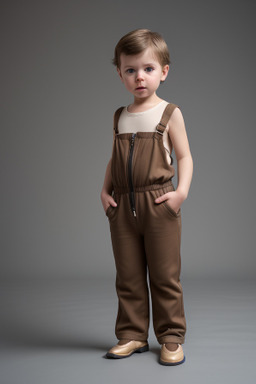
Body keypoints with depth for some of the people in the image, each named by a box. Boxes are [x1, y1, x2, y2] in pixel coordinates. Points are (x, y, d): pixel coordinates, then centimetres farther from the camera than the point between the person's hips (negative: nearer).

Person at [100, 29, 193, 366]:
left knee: (165, 276, 4)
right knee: (128, 277, 10)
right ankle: (132, 335, 23)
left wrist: (182, 190, -15)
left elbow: (184, 156, -1)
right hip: (123, 207, 4)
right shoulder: (120, 117, 12)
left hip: (159, 205, -4)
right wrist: (105, 190, 3)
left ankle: (172, 337, 18)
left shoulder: (169, 113, 0)